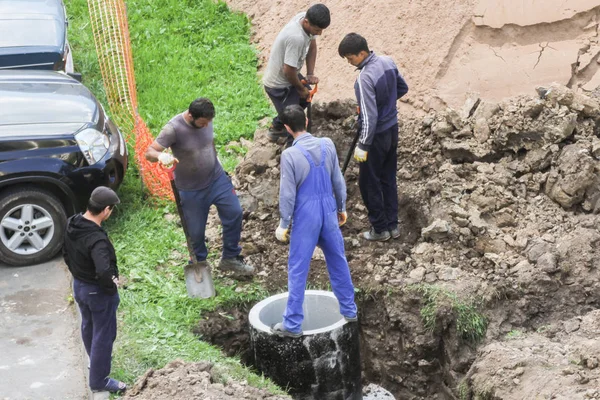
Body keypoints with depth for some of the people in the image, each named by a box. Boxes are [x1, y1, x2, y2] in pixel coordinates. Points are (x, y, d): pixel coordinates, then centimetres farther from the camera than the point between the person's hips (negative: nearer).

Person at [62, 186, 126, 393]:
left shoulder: (71, 224, -8)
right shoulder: (97, 239, -35)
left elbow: (66, 253, 7)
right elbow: (104, 271, -45)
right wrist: (112, 283, -24)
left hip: (78, 285, 8)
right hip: (98, 291, -8)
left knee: (88, 326, 29)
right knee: (103, 335, 10)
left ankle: (95, 359, 52)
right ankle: (99, 380, 23)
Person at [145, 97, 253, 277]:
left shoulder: (205, 119, -8)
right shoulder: (173, 129, -25)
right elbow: (149, 152, -25)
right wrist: (160, 156, -48)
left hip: (217, 178, 5)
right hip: (191, 190, -5)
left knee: (234, 213, 0)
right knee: (196, 231, 6)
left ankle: (230, 259, 19)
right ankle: (200, 265, 32)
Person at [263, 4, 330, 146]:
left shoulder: (306, 19, -13)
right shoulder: (296, 38, -40)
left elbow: (312, 45, 5)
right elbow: (288, 70, -33)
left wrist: (310, 74, -4)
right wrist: (300, 88, -14)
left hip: (288, 76, 10)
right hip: (278, 84, -10)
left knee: (305, 98, 31)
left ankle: (276, 128, 48)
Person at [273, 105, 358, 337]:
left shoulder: (290, 155, -17)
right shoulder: (327, 144, -4)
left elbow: (288, 193, -13)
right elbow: (338, 181, 4)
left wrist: (284, 224, -2)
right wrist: (341, 208, 18)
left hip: (306, 215, -4)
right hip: (328, 210, 5)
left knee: (297, 270, 5)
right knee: (338, 262, 19)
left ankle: (293, 325, 10)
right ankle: (349, 310, 31)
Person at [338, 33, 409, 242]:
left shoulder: (365, 78, -27)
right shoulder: (387, 61, -2)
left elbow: (369, 117, -27)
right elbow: (403, 88, 14)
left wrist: (362, 146, -19)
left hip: (377, 135, -8)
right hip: (392, 129, 8)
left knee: (369, 183, 9)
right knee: (389, 179, 19)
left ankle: (380, 229, 20)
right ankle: (392, 225, 28)